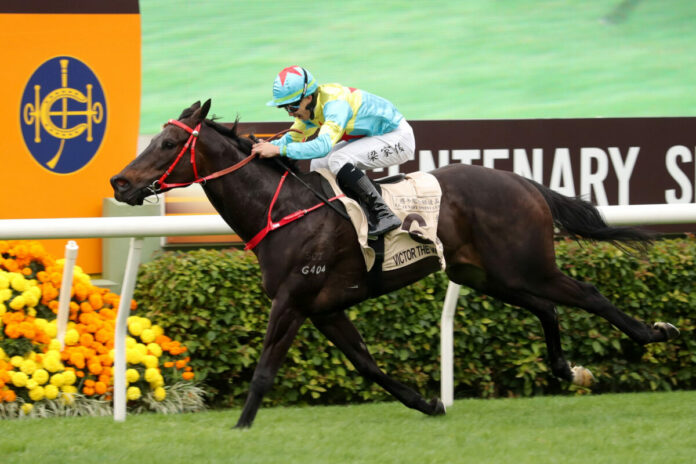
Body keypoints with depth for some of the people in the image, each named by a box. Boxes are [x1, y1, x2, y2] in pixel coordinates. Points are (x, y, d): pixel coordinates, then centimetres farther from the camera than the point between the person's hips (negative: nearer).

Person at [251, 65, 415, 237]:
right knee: (318, 165, 2)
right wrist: (269, 146, -14)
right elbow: (293, 137, 6)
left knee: (337, 160, -27)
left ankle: (383, 215, -25)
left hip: (399, 139, -10)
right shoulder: (309, 106, -4)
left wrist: (279, 150, -46)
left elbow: (323, 145, -44)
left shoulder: (335, 104, -32)